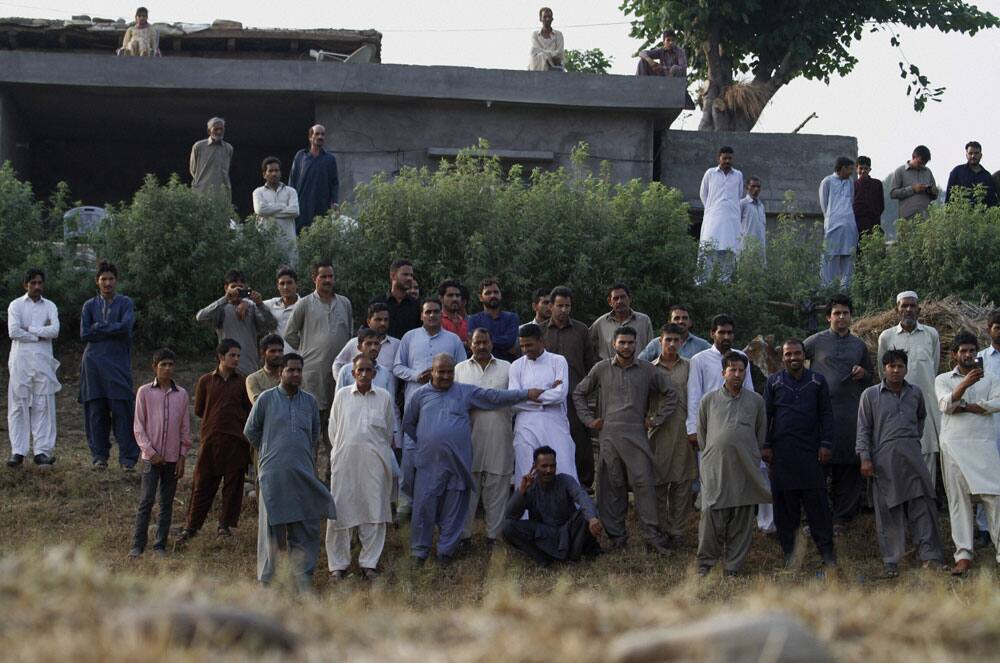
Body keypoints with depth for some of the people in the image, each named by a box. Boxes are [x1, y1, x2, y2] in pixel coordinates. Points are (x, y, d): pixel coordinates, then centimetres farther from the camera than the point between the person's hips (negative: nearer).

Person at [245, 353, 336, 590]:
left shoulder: (310, 401, 10)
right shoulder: (267, 399, 1)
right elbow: (250, 430, 11)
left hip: (303, 473, 3)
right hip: (273, 474, -3)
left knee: (306, 528, 1)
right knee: (271, 526, 0)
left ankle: (304, 579, 8)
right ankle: (265, 580, 6)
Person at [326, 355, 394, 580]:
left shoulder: (384, 397, 8)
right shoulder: (342, 395, 6)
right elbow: (333, 429, 11)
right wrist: (342, 451, 11)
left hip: (374, 461, 1)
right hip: (345, 460, -1)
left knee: (374, 510, 1)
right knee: (341, 510, -2)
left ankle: (369, 562, 9)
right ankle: (338, 563, 5)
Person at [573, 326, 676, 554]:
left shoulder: (647, 370, 8)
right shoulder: (601, 369, 8)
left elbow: (670, 395, 16)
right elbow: (579, 394, 18)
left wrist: (656, 419, 9)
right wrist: (589, 420, 9)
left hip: (636, 435, -1)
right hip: (609, 434, 1)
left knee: (644, 482, -9)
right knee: (612, 486, 2)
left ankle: (651, 534, -6)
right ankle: (617, 535, 9)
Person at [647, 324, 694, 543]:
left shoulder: (689, 367, 7)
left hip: (684, 432, 0)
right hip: (659, 432, 0)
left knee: (682, 483, 1)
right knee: (659, 483, 0)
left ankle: (677, 530, 9)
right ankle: (661, 529, 8)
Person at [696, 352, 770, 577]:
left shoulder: (756, 401, 9)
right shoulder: (709, 400, 8)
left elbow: (761, 434, 18)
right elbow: (701, 433, 17)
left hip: (745, 469, 1)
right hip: (715, 466, -1)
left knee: (741, 518, 2)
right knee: (711, 513, -8)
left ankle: (733, 566, 9)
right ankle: (705, 562, 2)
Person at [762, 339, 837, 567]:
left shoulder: (817, 381, 8)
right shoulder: (773, 382, 8)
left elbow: (826, 415, 8)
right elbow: (765, 415, 8)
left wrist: (826, 444, 0)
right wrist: (765, 446, 2)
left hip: (811, 452, 0)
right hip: (782, 452, 0)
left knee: (817, 500, -2)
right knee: (785, 502, 2)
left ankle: (826, 549, 2)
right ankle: (788, 550, 9)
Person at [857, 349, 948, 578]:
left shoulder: (915, 393, 13)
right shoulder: (871, 395, 4)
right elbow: (863, 429, 3)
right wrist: (865, 458, -5)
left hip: (912, 454, 3)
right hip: (885, 457, -3)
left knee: (922, 505, -3)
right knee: (889, 510, 0)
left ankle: (929, 556, 0)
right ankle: (891, 561, 5)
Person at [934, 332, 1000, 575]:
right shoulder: (943, 380, 13)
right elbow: (946, 405, -6)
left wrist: (962, 406, -6)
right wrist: (964, 384, -24)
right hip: (954, 444, 0)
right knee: (958, 498, -5)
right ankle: (963, 555, -6)